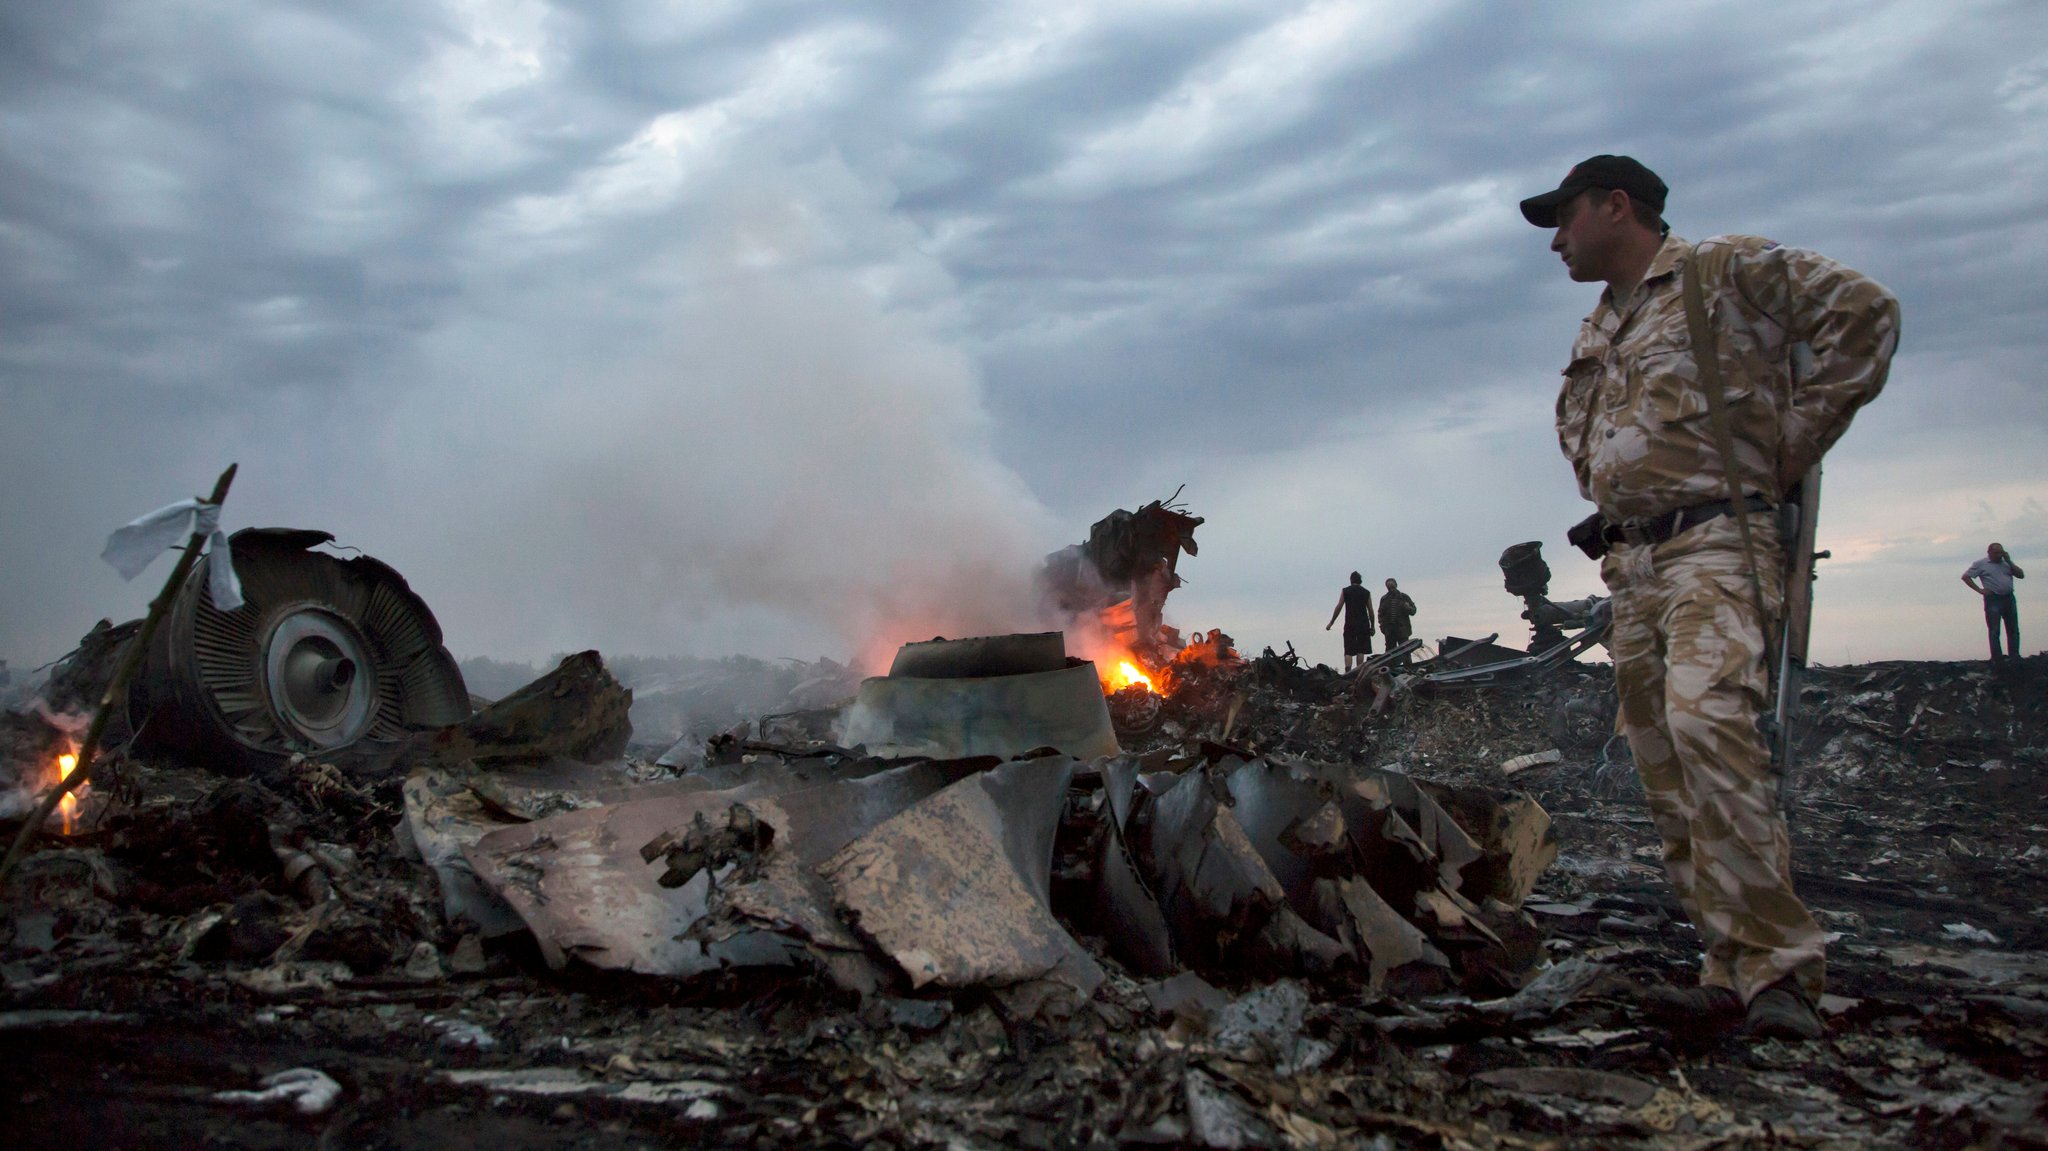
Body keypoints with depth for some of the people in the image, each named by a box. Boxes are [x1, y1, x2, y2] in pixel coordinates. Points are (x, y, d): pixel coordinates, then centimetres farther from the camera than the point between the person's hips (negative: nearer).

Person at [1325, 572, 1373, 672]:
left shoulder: (1345, 591, 3)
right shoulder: (1366, 593, 6)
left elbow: (1338, 608, 0)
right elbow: (1370, 611, 6)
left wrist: (1331, 623, 7)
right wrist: (1372, 627, 14)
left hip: (1350, 624, -1)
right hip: (1363, 624, 1)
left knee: (1348, 651, -2)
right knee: (1360, 651, 5)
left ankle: (1347, 671, -18)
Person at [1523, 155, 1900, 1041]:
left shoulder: (1728, 271, 2)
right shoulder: (1597, 335, 24)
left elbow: (1864, 313, -7)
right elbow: (1574, 427, 40)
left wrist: (1792, 443, -8)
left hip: (1716, 544, -8)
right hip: (1631, 566, 8)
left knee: (1706, 719, -29)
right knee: (1669, 781, 2)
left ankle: (1776, 964, -24)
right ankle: (1736, 975, 7)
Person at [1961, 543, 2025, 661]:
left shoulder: (2006, 563, 15)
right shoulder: (1981, 564, 1)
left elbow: (2021, 575, 8)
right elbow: (1965, 577, -2)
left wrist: (2009, 561, 0)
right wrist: (1979, 590, -9)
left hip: (2009, 598, 5)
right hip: (1993, 599, -5)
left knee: (2013, 631, 8)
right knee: (1994, 632, -4)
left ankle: (2015, 657, 14)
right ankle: (1996, 660, -2)